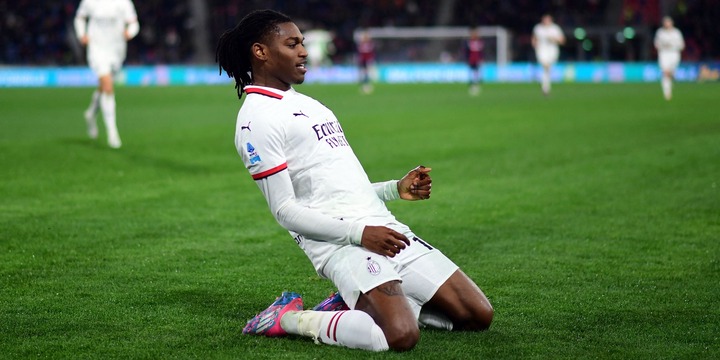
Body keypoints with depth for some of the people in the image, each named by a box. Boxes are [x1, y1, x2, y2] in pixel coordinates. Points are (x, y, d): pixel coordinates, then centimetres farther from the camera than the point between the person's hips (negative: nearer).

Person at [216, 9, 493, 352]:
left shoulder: (304, 103, 24)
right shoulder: (257, 118, -5)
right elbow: (285, 211, -12)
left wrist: (397, 189, 13)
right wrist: (359, 233, -20)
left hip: (387, 230, 9)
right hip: (341, 246, -9)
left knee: (478, 315, 1)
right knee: (401, 336, -31)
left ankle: (355, 303, 12)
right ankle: (291, 319, -7)